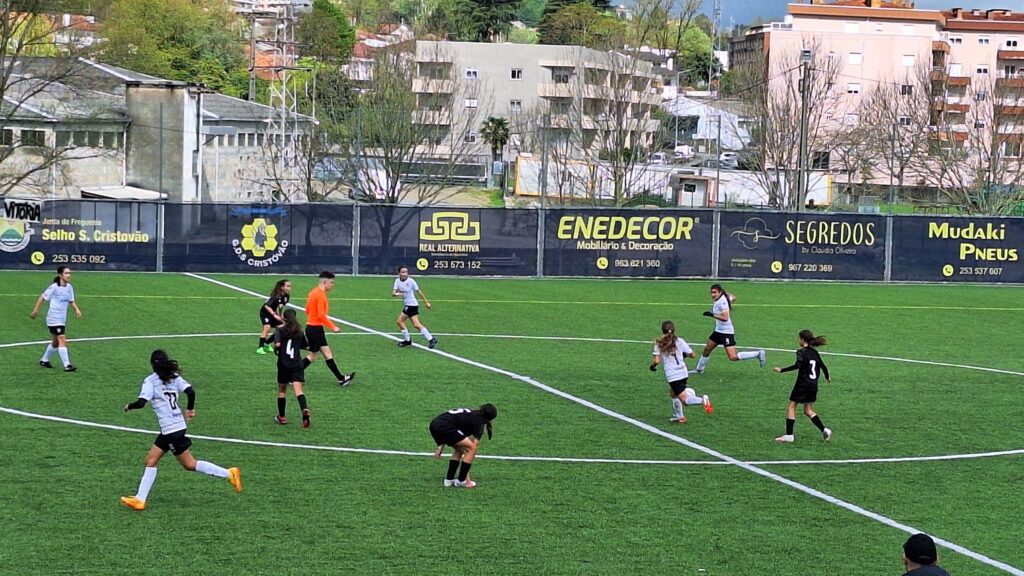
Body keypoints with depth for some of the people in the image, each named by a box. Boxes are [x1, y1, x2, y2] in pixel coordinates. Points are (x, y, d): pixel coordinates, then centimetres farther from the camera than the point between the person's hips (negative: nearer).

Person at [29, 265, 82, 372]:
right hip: (54, 318, -8)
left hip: (62, 319, 8)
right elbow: (42, 298, -7)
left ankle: (44, 360, 36)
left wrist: (76, 309, -3)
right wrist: (35, 310, -5)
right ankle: (67, 365, -16)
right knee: (62, 340, -15)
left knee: (56, 342, 18)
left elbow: (71, 300, 15)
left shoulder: (69, 287, 4)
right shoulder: (54, 287, -16)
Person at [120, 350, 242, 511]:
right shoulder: (174, 377, 8)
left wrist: (129, 406, 1)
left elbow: (141, 402, -19)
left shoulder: (150, 381, -10)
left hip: (171, 430, -8)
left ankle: (228, 474, -1)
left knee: (189, 464, -1)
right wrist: (190, 409, 13)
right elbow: (190, 392, -3)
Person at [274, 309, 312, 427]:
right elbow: (306, 346, 17)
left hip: (284, 364, -1)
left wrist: (276, 346, 3)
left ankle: (281, 417, 23)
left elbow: (277, 344, -19)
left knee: (281, 390, 16)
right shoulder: (299, 331, 8)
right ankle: (305, 409, -37)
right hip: (297, 364, 2)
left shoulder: (280, 330, -3)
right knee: (298, 390, -10)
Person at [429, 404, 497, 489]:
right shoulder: (479, 422, 5)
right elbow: (474, 446, 4)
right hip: (444, 427, -9)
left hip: (434, 424, 9)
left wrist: (441, 446, 28)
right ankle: (461, 481, 4)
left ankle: (449, 479, 22)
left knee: (460, 449, 26)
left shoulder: (469, 414, 28)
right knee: (472, 448, 1)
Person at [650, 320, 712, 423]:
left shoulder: (659, 343, -4)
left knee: (685, 400, -5)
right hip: (683, 373, 5)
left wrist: (653, 366, 11)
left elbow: (656, 361, -11)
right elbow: (693, 355, 5)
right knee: (673, 393, 30)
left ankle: (703, 400, -30)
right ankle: (678, 416, 30)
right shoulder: (679, 341, 4)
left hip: (672, 376, -5)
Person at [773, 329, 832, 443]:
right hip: (813, 386, 7)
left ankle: (789, 435, 0)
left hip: (802, 385, -7)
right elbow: (823, 367, 17)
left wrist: (781, 370, -24)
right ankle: (824, 430, 1)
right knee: (808, 410, 15)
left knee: (791, 407, 3)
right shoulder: (815, 352, 10)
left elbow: (797, 365, -27)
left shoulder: (801, 352, -11)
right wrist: (827, 377, 35)